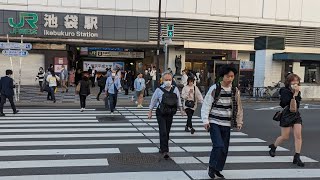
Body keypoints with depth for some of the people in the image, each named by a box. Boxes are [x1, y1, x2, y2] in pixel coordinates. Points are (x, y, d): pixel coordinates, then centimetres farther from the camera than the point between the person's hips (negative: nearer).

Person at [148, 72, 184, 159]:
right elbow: (153, 101, 1)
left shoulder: (175, 89, 2)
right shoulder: (159, 90, -8)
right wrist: (150, 112, 4)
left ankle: (162, 148, 27)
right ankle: (165, 151, -9)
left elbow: (178, 100, 16)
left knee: (167, 132, 11)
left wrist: (181, 109, 16)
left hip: (170, 114, 4)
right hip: (161, 114, -4)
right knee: (163, 132, -10)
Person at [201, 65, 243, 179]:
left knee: (225, 149, 8)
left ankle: (217, 169, 26)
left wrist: (239, 122, 14)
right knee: (219, 146, -16)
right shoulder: (214, 89, -8)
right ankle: (211, 168, 4)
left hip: (226, 124, 5)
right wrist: (205, 121, -12)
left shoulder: (235, 91, 5)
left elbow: (238, 108, 14)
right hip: (214, 123, -4)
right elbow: (206, 105, -7)